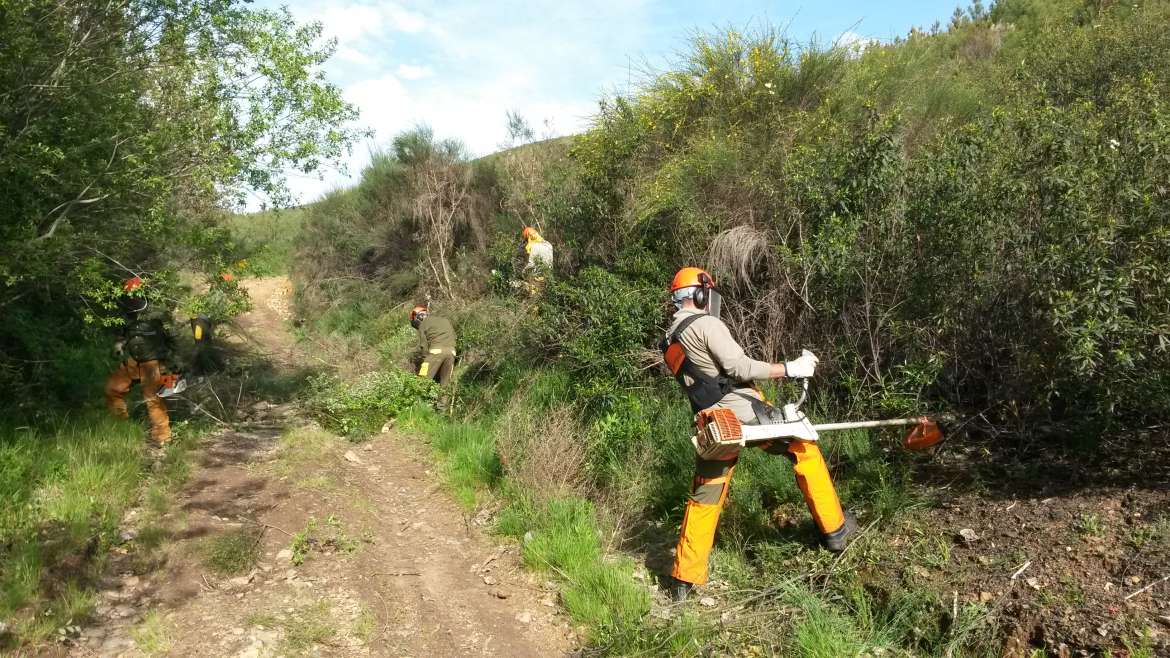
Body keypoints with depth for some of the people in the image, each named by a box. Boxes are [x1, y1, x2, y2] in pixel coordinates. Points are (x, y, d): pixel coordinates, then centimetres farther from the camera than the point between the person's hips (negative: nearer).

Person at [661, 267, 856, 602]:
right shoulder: (706, 324, -9)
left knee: (704, 498, 13)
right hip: (743, 411, -7)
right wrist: (789, 369, -11)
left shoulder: (670, 342, 16)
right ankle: (834, 528, 19)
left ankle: (684, 578, 15)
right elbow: (739, 367, -17)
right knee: (805, 448, 12)